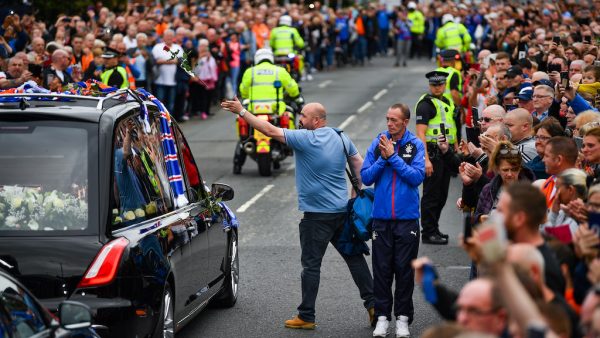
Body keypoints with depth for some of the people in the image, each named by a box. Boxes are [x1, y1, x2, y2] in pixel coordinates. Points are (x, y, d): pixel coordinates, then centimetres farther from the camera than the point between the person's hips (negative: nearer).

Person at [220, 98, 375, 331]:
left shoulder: (306, 139, -14)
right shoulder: (341, 138, 6)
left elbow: (271, 131, -15)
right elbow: (359, 165, 13)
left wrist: (242, 112, -11)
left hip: (317, 215, -6)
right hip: (342, 210, 6)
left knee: (311, 265, 0)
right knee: (354, 257, 13)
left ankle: (306, 316, 4)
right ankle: (373, 304, 14)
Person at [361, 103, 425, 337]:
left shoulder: (416, 145, -2)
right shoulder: (377, 144, 3)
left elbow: (417, 177, -12)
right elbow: (366, 177, 1)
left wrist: (393, 156, -13)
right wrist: (383, 159, -13)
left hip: (407, 217, -1)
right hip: (381, 217, 2)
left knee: (405, 269, 3)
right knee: (381, 269, 3)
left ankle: (403, 318, 11)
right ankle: (382, 317, 10)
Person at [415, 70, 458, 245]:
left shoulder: (448, 103, 15)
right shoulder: (426, 104, -11)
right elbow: (421, 134, -18)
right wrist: (425, 160, -24)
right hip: (432, 153, -9)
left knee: (442, 195, 14)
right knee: (431, 195, -4)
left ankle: (434, 229, 24)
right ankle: (428, 232, 2)